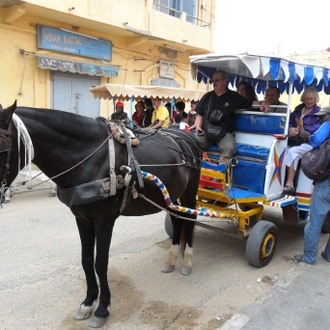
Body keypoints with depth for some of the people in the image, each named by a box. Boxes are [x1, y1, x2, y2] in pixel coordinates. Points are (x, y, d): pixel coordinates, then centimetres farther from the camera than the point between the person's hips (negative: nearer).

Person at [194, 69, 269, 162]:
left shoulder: (234, 97, 7)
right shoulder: (207, 96, 14)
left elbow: (251, 103, 12)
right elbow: (200, 114, 19)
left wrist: (262, 103, -8)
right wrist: (198, 127, 3)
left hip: (225, 133, -2)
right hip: (206, 133, 2)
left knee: (229, 147, -33)